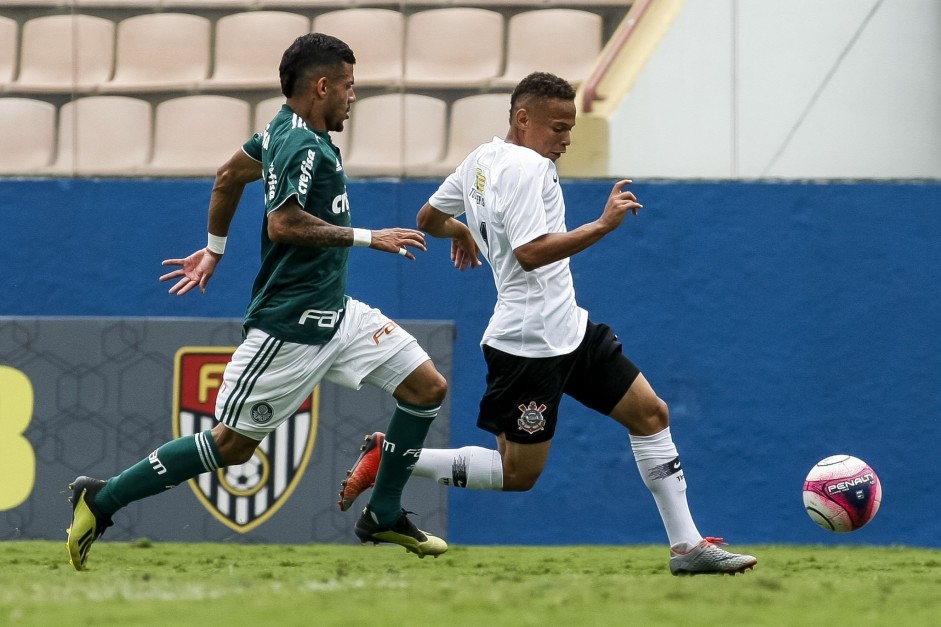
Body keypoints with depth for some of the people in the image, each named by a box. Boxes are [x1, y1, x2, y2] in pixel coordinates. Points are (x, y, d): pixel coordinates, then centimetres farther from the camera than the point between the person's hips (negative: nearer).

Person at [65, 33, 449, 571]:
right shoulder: (304, 146, -20)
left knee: (428, 388, 3)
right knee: (233, 445, -3)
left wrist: (214, 249, 35)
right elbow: (283, 224, -31)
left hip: (335, 312, 10)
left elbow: (230, 176, 23)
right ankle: (101, 500, 8)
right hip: (291, 325, -10)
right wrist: (368, 238, -26)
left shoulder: (285, 131, 10)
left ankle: (384, 516, 12)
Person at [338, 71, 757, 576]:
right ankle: (388, 456, 4)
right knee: (518, 474, -4)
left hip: (568, 328, 11)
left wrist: (460, 231, 43)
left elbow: (428, 219, 21)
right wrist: (602, 225, -28)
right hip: (530, 341, -11)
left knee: (650, 414, 8)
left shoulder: (481, 160, 10)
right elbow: (531, 252, -29)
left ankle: (687, 546, 9)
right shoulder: (526, 167, -18)